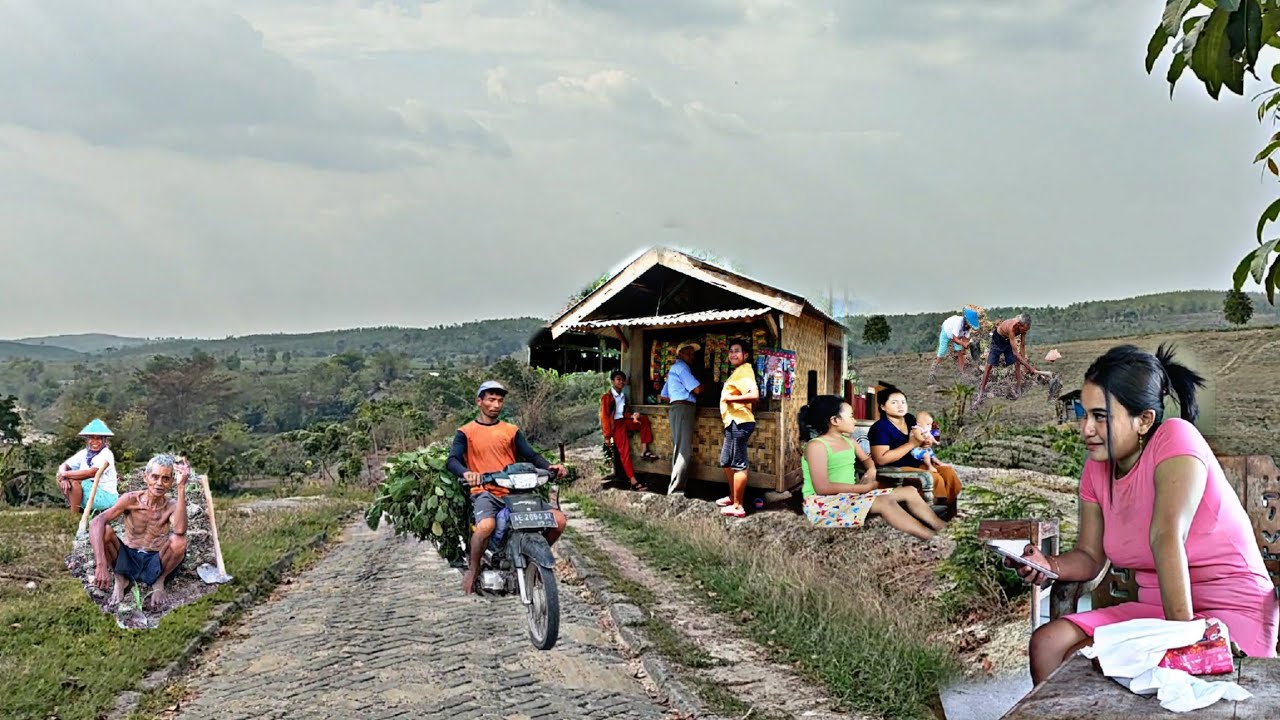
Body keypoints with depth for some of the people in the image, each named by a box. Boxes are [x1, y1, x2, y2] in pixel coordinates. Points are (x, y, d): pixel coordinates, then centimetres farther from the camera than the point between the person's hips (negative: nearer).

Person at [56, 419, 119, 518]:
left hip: (106, 496, -7)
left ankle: (74, 516, -14)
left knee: (74, 481, -26)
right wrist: (63, 478, -21)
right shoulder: (84, 453, 6)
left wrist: (66, 474, -21)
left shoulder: (106, 454, -15)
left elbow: (92, 472, -29)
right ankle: (74, 509, 1)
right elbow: (63, 466, 2)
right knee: (60, 479, -4)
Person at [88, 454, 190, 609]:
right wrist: (101, 564, -38)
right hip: (128, 560, 1)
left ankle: (159, 583, -2)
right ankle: (120, 579, 0)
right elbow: (96, 523, -26)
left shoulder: (172, 506, -11)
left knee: (179, 541, -32)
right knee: (103, 530, -25)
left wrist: (181, 487, -37)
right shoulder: (131, 499, -12)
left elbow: (180, 530, -36)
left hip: (155, 563, -1)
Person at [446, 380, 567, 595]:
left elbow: (531, 455, 8)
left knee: (558, 520, -14)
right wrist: (466, 473, -29)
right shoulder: (466, 432, 9)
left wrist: (549, 467, -13)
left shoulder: (512, 431, 18)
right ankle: (473, 567, -8)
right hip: (485, 492, -3)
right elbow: (452, 460, -5)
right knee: (486, 526, -38)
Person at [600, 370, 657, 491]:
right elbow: (604, 416, -11)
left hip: (624, 421, 7)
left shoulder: (624, 396, 16)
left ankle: (645, 451, -12)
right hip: (615, 425, -7)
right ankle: (633, 482, -21)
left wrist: (632, 416, -7)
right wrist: (607, 436, -16)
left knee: (644, 419, -10)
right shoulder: (607, 397, -7)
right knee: (624, 451, -16)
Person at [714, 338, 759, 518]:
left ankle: (738, 506, -3)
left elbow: (754, 396, -26)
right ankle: (733, 497, 36)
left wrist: (730, 398, -16)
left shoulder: (744, 370, -13)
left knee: (738, 464, -6)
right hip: (733, 422, 11)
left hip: (739, 422, -11)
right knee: (726, 462, 22)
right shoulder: (737, 371, 18)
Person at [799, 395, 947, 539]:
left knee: (909, 491, 0)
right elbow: (823, 488, -21)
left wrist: (872, 469, 5)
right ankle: (934, 539, -31)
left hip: (850, 496, 9)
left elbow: (866, 459, 32)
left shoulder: (849, 442, 13)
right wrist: (864, 487, -15)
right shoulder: (817, 446, -14)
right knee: (885, 502, -29)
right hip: (823, 504, -9)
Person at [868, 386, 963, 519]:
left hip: (916, 464, 9)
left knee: (948, 471, -4)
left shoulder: (910, 419, 8)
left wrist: (924, 442, -4)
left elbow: (919, 445, 24)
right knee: (935, 478, -23)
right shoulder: (880, 427, -16)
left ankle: (953, 507, 2)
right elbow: (881, 459, -27)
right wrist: (911, 444, -24)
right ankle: (943, 509, -7)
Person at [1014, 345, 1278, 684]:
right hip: (1154, 609, 7)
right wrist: (1051, 565, -13)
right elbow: (1090, 557, 9)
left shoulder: (1175, 438, -18)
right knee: (1046, 643, -8)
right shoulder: (1097, 468, 5)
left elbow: (1166, 536, -28)